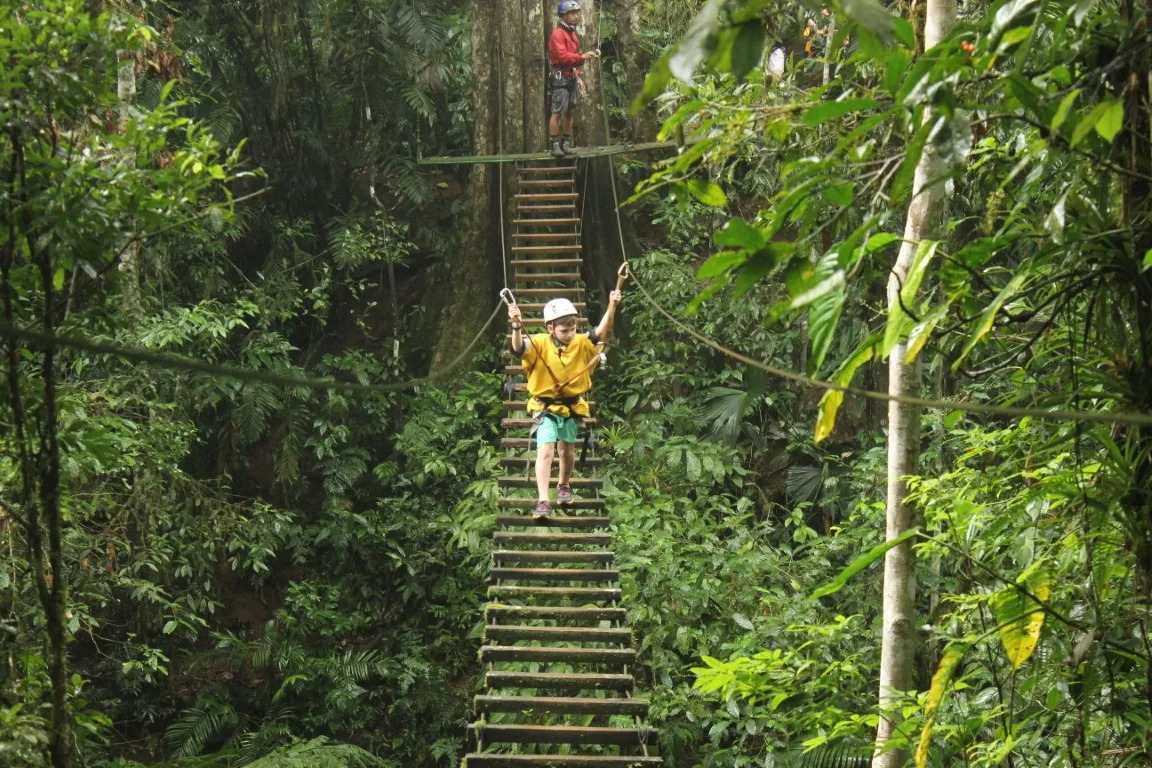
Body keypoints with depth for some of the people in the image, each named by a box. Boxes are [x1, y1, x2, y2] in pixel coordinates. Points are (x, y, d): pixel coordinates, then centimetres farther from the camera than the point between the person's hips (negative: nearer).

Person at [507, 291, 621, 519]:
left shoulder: (581, 344, -7)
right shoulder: (540, 344, -16)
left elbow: (601, 331, -18)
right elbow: (518, 348, -34)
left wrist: (611, 307, -34)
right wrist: (517, 326, -54)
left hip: (572, 407, 4)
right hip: (545, 407, -4)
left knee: (567, 451, 19)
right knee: (545, 450, -18)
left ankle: (564, 486, 46)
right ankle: (543, 500, -20)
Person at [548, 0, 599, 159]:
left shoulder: (572, 33, 17)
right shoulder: (558, 34, -11)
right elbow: (562, 56, -21)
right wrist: (582, 57, -25)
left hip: (571, 77, 9)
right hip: (560, 77, -9)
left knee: (568, 112, 10)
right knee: (557, 112, -10)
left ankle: (566, 144, 15)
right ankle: (555, 146, -10)